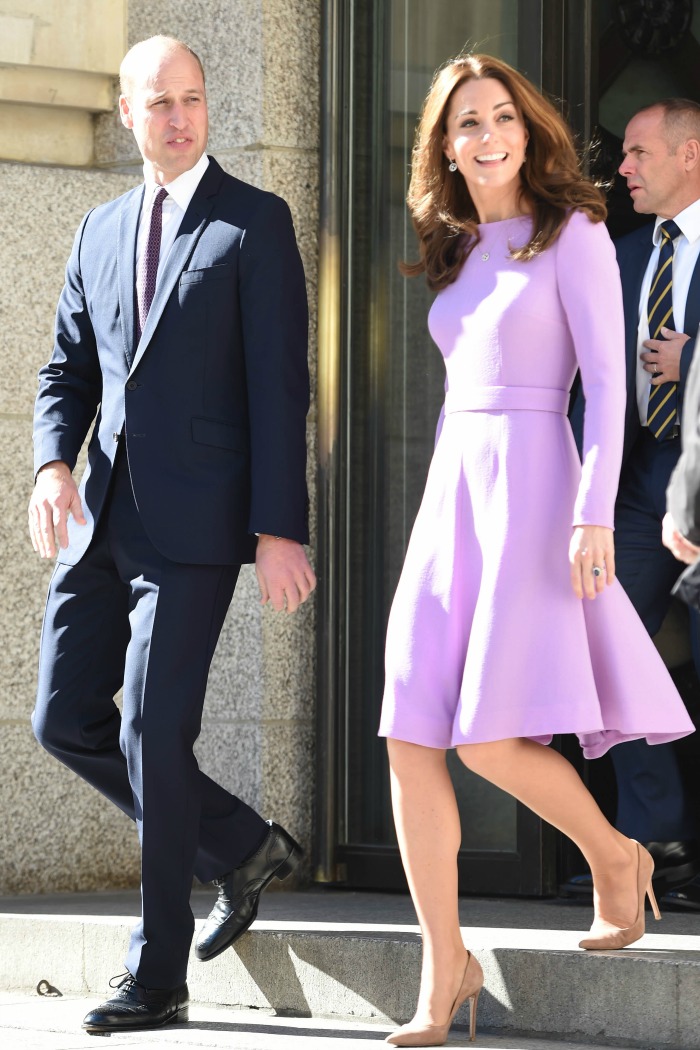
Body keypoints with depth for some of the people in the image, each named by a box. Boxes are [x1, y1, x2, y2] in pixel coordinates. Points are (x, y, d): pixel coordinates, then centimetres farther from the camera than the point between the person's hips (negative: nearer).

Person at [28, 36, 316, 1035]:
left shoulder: (255, 223, -2)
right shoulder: (102, 230, 16)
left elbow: (280, 384, -6)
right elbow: (67, 367, 17)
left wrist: (280, 529, -13)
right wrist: (53, 465, -4)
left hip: (195, 520, -6)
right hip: (103, 516, 7)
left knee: (154, 733, -9)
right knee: (68, 721, 5)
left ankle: (157, 977, -1)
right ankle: (241, 847, 24)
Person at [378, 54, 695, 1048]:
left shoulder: (572, 235, -2)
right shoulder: (458, 252, 17)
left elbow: (606, 380, -10)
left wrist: (595, 513, -19)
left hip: (531, 484, -7)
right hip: (452, 490, 7)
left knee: (489, 739, -14)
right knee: (410, 739, -5)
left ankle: (614, 855, 13)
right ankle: (444, 967, -1)